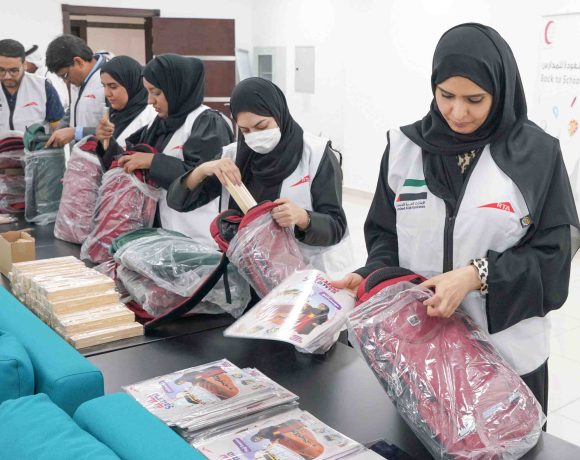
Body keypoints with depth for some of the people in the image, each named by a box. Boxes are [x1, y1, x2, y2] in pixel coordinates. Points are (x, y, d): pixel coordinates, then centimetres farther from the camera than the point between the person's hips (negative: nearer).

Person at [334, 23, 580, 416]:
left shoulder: (536, 153, -5)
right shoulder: (405, 148, 1)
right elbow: (385, 232, 8)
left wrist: (477, 275, -20)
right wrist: (372, 275, -12)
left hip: (508, 351, -1)